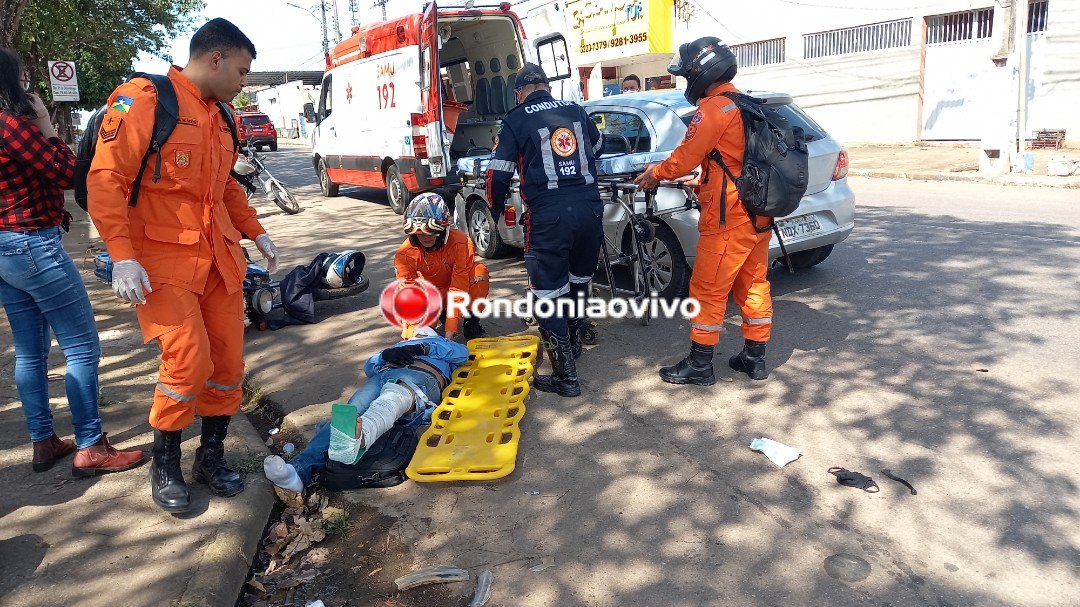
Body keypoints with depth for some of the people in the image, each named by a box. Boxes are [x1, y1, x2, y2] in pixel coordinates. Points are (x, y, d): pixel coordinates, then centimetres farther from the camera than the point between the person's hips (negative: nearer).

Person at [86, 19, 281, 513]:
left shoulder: (219, 116, 15)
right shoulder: (143, 99, -10)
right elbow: (105, 179, -14)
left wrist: (255, 232, 17)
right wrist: (122, 256, -21)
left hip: (219, 257, 7)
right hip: (164, 260, -7)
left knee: (228, 361, 6)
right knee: (189, 361, -13)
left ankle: (211, 455, 24)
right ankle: (164, 463, 11)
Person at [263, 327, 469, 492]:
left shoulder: (439, 343, 42)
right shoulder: (398, 346, 50)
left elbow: (463, 352, 17)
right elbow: (369, 366, 31)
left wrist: (424, 348, 8)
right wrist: (386, 354, 10)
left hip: (420, 377, -4)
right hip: (382, 376, 5)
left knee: (390, 401, -42)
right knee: (348, 416, -28)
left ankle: (358, 438, -76)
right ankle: (299, 471, -50)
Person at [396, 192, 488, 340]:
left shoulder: (461, 242, -33)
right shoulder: (405, 254, -25)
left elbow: (458, 288, -36)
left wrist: (450, 330, -39)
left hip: (462, 284, -2)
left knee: (480, 272, -36)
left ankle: (471, 321, -13)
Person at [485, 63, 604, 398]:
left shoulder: (515, 121, 2)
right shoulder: (575, 110, 15)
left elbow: (498, 173, -1)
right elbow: (597, 147, 33)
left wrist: (496, 209, 18)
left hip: (548, 216, -5)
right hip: (590, 208, 5)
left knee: (549, 295, 2)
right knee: (578, 281, 24)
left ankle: (565, 376, 3)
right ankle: (573, 341, 45)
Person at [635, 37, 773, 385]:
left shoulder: (713, 109, -14)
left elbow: (685, 158, -11)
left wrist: (655, 174, 6)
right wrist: (701, 184, 24)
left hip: (728, 218, -9)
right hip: (758, 213, 9)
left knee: (708, 291, 0)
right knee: (753, 285, 14)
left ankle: (699, 366, 8)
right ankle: (755, 359, 24)